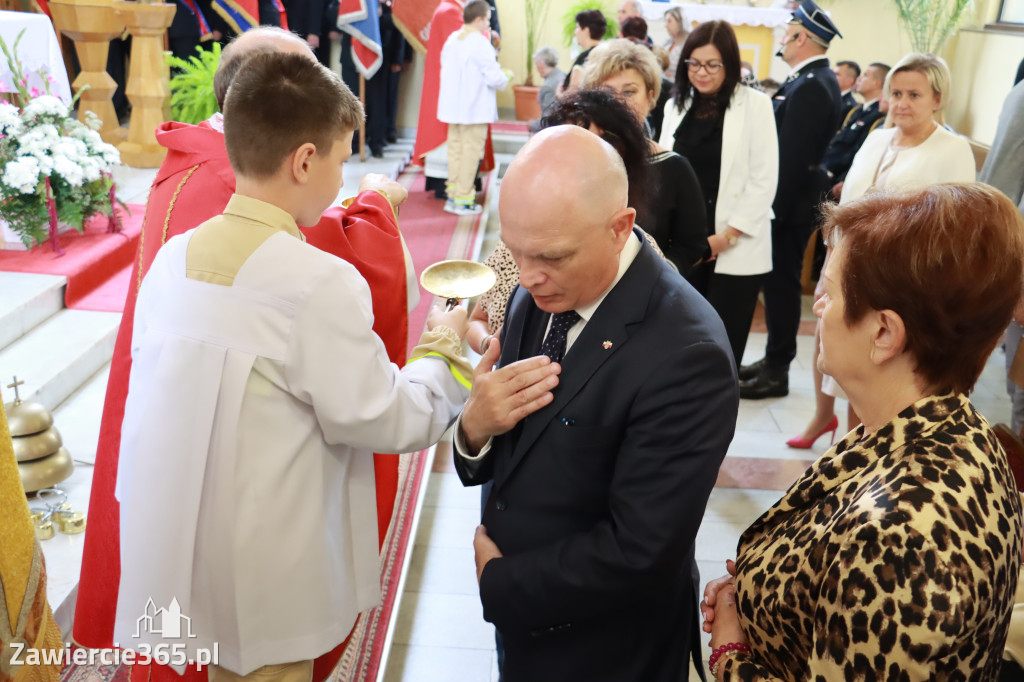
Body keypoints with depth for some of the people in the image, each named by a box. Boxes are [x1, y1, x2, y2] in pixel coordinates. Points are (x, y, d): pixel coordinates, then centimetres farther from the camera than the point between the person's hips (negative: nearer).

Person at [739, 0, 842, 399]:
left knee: (781, 283, -1)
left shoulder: (810, 86, -20)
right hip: (793, 199, 10)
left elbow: (792, 157, -22)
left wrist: (774, 209, -19)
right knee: (779, 282, 16)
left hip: (790, 203, -10)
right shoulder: (819, 80, 11)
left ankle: (776, 373, 11)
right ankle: (774, 360, 28)